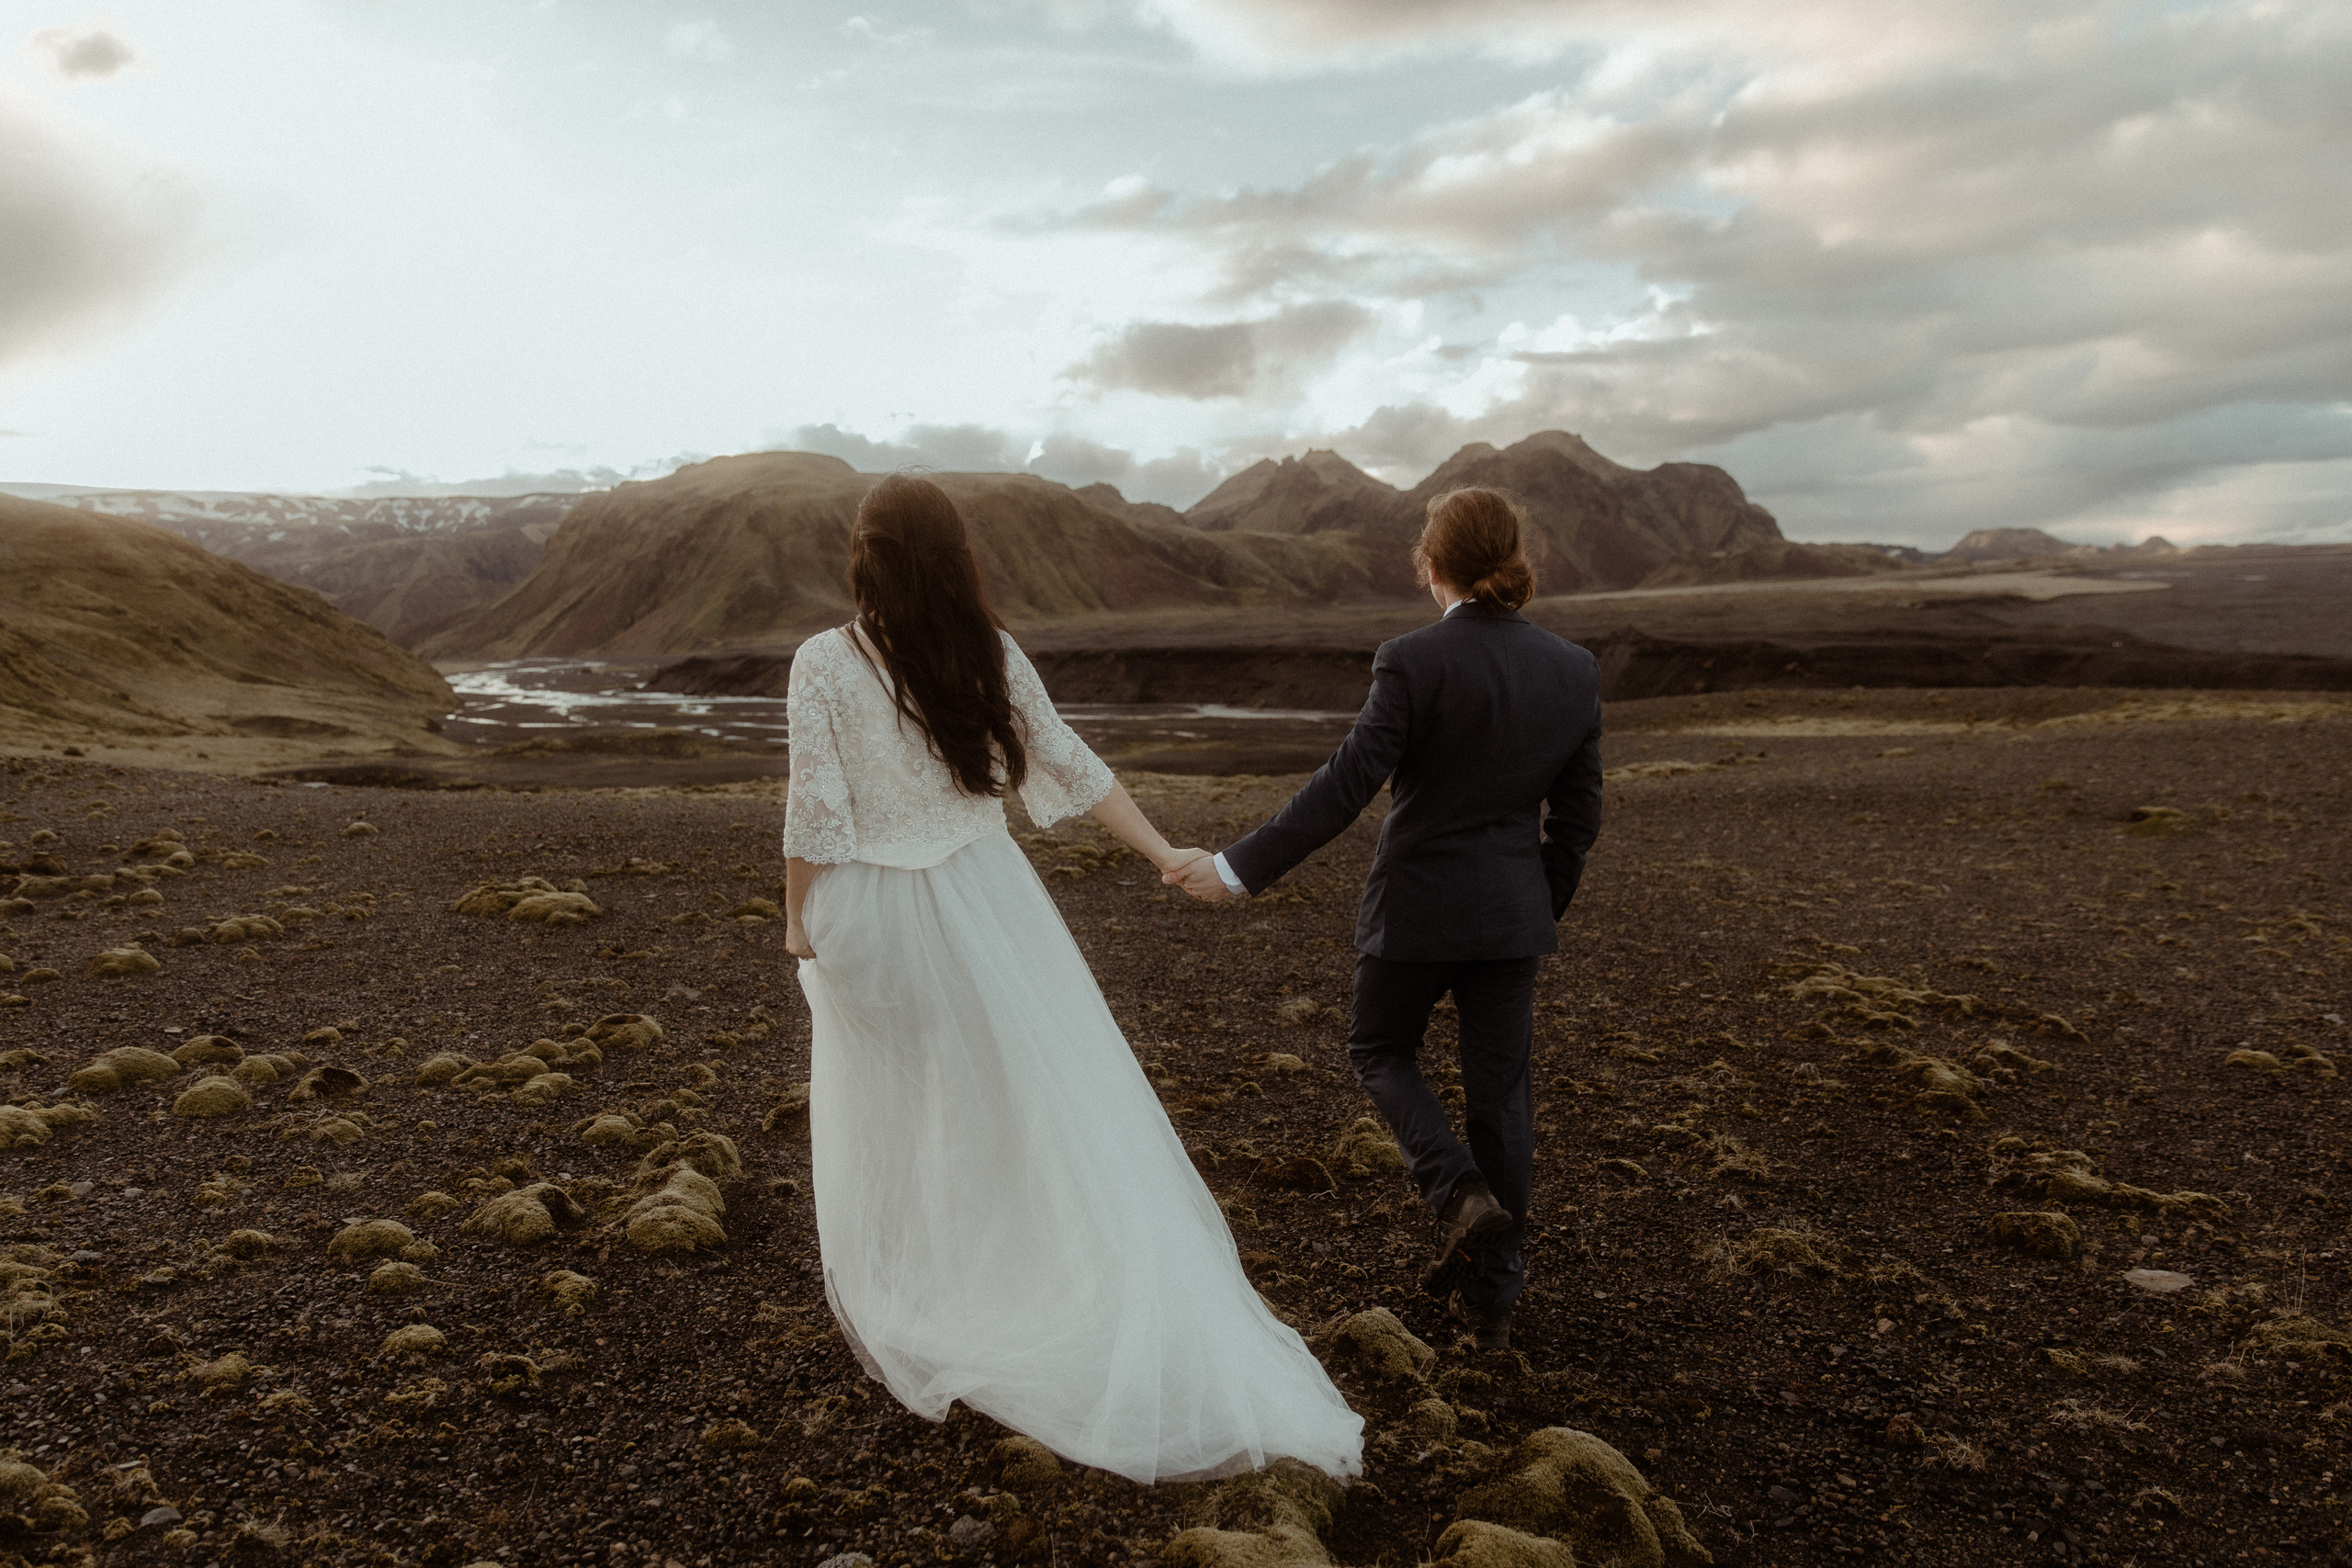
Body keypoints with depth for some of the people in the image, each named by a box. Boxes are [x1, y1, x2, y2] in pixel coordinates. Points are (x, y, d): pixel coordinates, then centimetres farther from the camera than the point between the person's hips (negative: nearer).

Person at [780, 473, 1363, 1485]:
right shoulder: (992, 654, -4)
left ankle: (897, 1309, 35)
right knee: (1051, 1106, 9)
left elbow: (817, 814, -12)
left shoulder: (826, 664, -13)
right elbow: (1071, 770, 1)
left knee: (887, 1113, 17)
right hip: (984, 899, 2)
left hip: (873, 915, -2)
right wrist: (1162, 853, 9)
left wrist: (799, 919, 1)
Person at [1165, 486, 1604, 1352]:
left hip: (1415, 907, -4)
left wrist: (1239, 869, -13)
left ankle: (1460, 1193, 0)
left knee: (1380, 1050, 21)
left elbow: (1344, 787, -20)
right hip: (1512, 912, 4)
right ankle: (1489, 1296, 23)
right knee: (1500, 1091, 13)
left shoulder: (1414, 662, -17)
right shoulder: (1574, 670, -2)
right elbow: (1577, 815, 4)